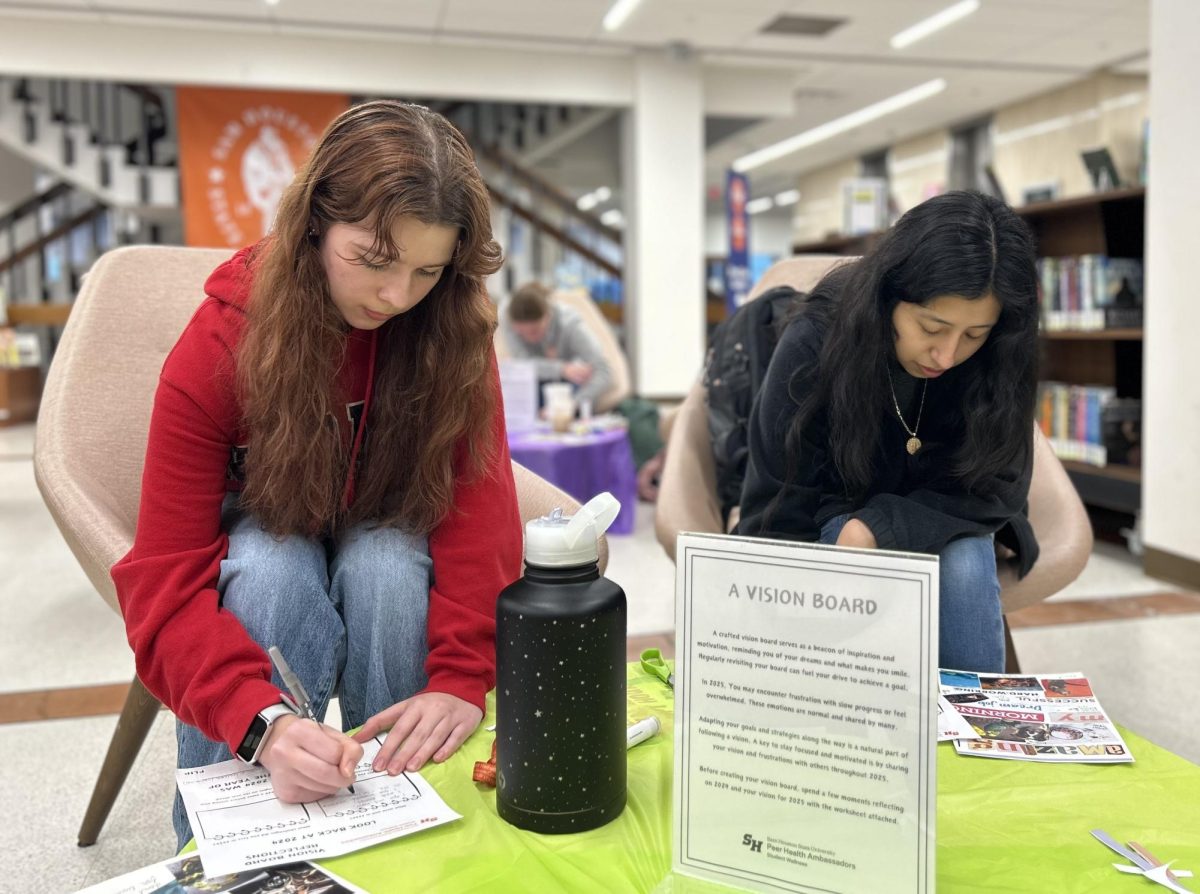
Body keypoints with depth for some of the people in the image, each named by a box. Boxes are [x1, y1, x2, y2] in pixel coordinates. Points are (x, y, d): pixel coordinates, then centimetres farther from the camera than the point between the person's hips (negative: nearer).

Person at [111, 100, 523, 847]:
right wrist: (263, 721, -45)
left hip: (390, 549, 1)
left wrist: (462, 677, -39)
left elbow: (480, 505, -25)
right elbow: (167, 581, -28)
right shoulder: (224, 344, -25)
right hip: (261, 547, -1)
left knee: (384, 562, -32)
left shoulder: (454, 329, -20)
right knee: (274, 569, -34)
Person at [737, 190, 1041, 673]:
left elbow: (997, 488, -15)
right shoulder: (814, 343, -26)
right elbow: (777, 515, -21)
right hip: (833, 516, -2)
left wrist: (879, 526, -31)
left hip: (937, 520, 2)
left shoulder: (998, 360, -21)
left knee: (963, 566, -30)